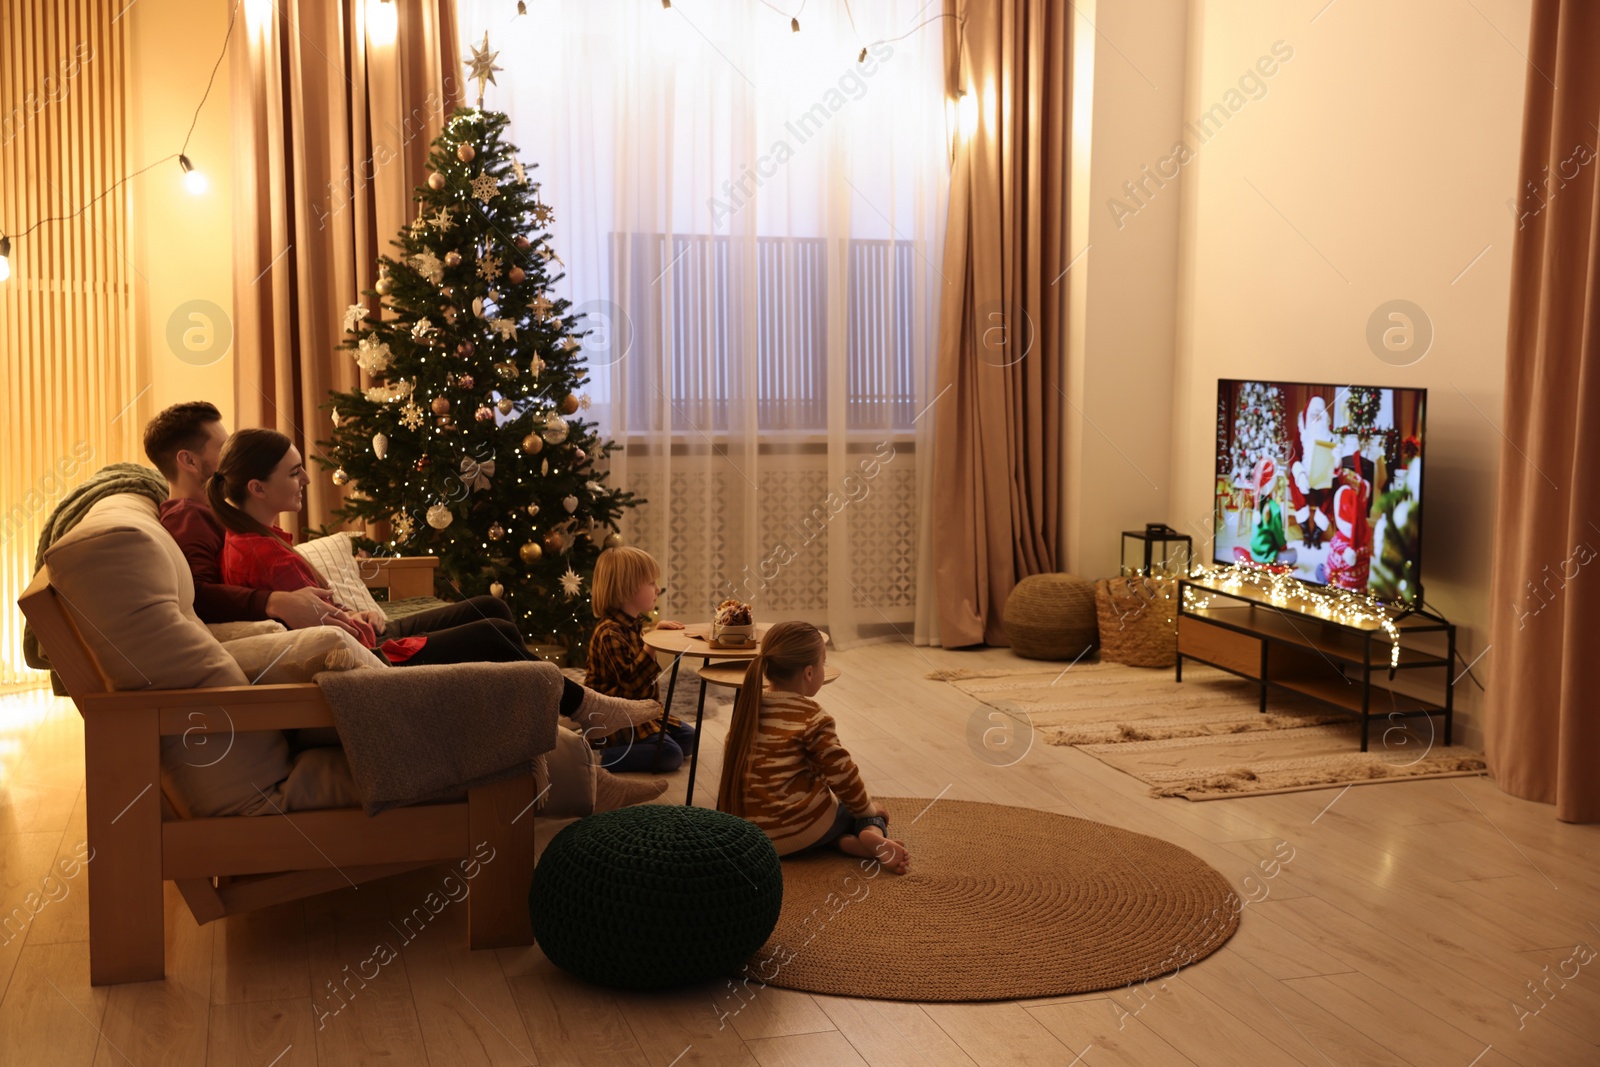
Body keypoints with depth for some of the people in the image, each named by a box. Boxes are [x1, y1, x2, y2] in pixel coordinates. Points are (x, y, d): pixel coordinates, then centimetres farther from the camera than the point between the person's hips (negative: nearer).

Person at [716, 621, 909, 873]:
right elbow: (841, 773, -11)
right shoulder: (810, 716, -13)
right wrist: (869, 809, 7)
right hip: (799, 830, -6)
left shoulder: (746, 708, 6)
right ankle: (873, 833, -13)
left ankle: (847, 841, -3)